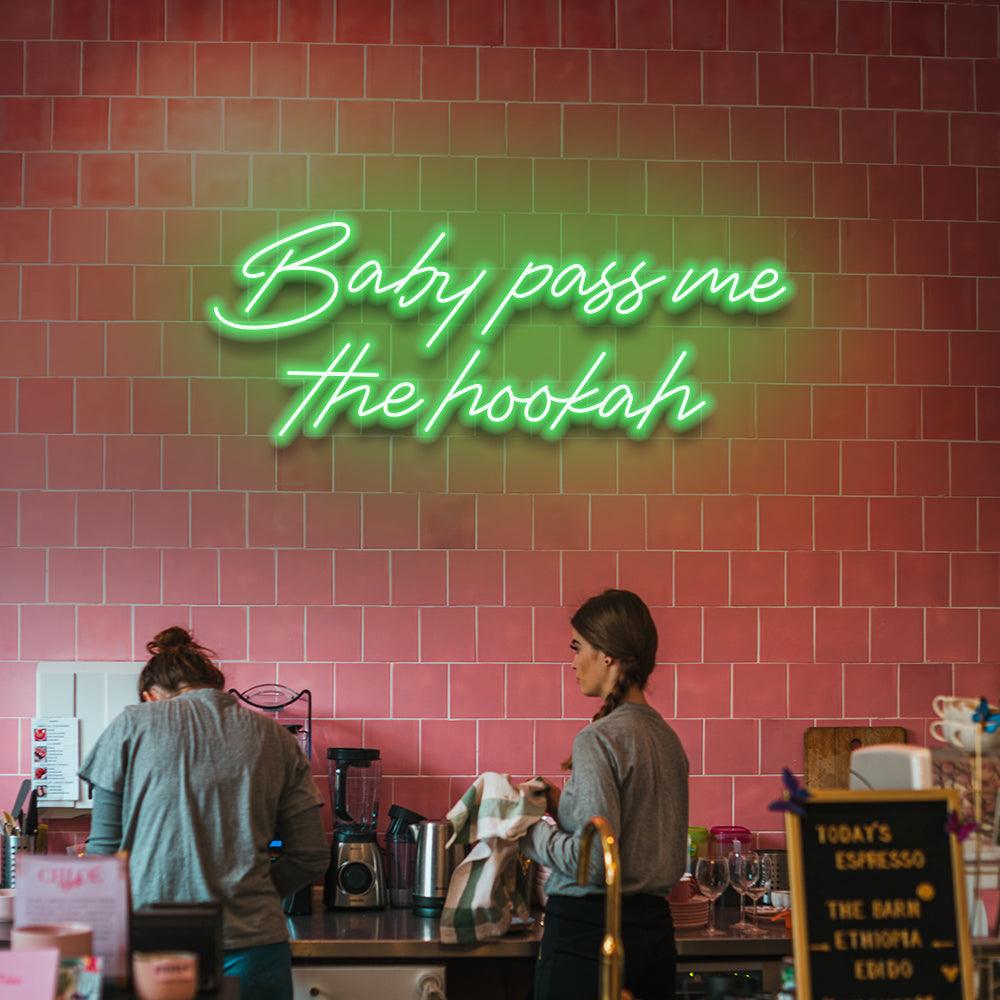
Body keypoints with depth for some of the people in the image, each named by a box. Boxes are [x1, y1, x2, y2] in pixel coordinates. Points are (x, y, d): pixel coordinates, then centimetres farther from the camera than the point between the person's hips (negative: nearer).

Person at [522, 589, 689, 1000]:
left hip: (588, 934, -8)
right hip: (654, 927, 8)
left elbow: (593, 860, -20)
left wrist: (530, 830, -5)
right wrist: (565, 804, 14)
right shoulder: (665, 736, 9)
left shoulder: (598, 739, -15)